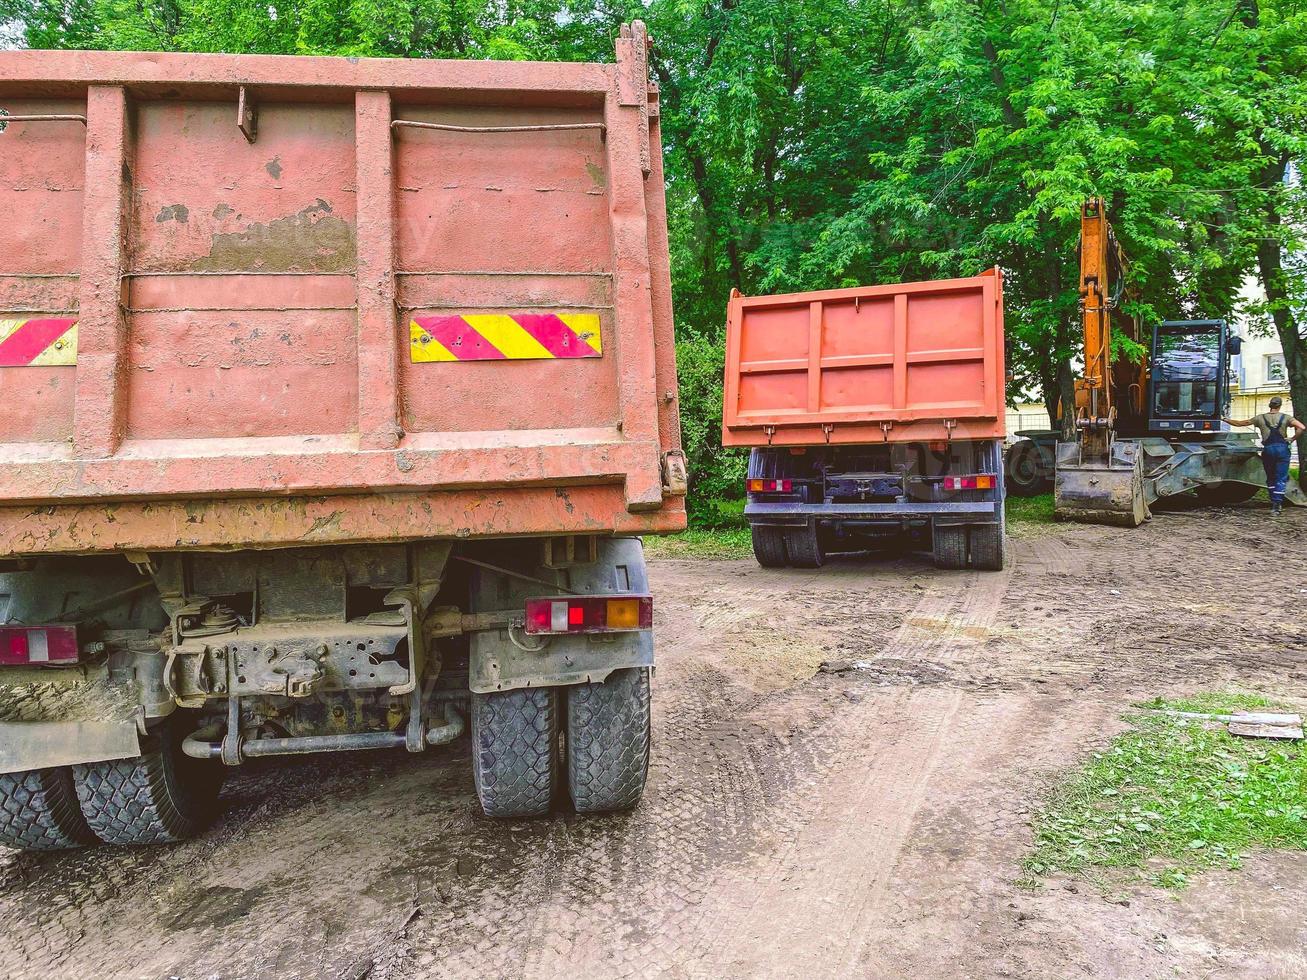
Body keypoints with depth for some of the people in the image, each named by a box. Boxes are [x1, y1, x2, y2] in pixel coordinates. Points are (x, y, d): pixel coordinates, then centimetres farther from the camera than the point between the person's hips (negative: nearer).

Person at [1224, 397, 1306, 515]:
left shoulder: (1261, 418, 5)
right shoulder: (1285, 417, 1)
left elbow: (1240, 423, 11)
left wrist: (1225, 420, 23)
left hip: (1268, 450, 2)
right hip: (1282, 449, -1)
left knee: (1270, 478, 16)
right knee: (1281, 478, 1)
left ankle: (1274, 503, 18)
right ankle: (1277, 504, -10)